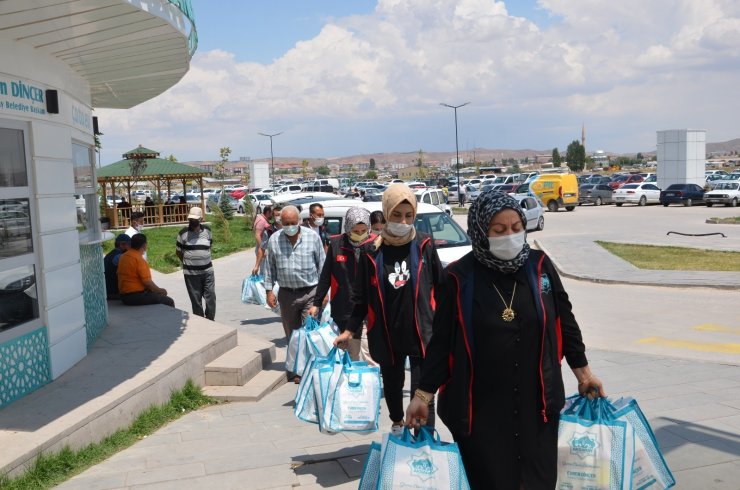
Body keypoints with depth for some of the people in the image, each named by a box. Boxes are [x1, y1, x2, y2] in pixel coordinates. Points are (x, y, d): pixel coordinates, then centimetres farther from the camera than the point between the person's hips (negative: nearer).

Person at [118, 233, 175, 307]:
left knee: (158, 295, 25)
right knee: (168, 302, -4)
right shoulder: (139, 259, -18)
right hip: (136, 296, -10)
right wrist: (160, 290, -4)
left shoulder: (123, 257, 9)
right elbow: (147, 282, -21)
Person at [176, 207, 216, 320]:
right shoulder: (183, 233, -2)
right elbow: (178, 252, 7)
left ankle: (210, 320, 16)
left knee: (211, 297, 2)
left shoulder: (207, 231, 5)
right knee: (196, 300, 4)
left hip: (207, 271, 2)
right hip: (191, 273, -2)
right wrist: (187, 263, 10)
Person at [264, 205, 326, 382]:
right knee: (291, 335, 12)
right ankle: (296, 370, 23)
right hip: (286, 294, 3)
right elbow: (270, 267, 10)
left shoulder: (312, 237, -3)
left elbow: (322, 264, 2)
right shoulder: (274, 240, 2)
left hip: (310, 293, -3)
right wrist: (269, 290, 5)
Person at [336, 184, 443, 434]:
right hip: (387, 334, 2)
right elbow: (361, 296, 5)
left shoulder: (425, 246, -4)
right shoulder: (373, 252, -2)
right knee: (392, 383, 20)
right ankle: (397, 423, 46)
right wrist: (349, 330, 1)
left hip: (420, 331, -2)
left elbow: (439, 286, 3)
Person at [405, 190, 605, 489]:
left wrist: (582, 371, 16)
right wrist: (423, 393, -4)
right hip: (479, 408, -3)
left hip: (536, 402, 3)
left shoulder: (539, 265, 0)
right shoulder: (459, 277, -8)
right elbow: (442, 340, -2)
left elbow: (564, 322, 11)